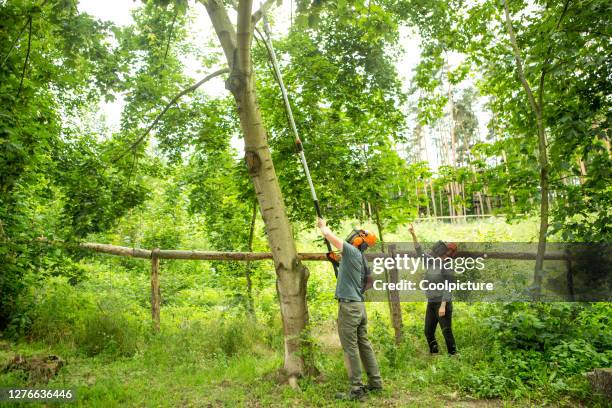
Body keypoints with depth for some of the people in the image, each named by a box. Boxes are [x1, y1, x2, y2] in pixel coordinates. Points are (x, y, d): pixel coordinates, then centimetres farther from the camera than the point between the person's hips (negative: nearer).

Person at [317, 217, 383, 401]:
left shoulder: (352, 251, -11)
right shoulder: (360, 257, 13)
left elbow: (329, 235, -11)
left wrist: (322, 225, 7)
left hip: (348, 306, -9)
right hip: (359, 305, 9)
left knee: (350, 348, -3)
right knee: (364, 345, 14)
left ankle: (357, 389, 2)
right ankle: (375, 382, 21)